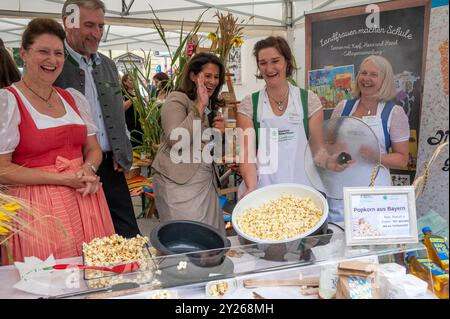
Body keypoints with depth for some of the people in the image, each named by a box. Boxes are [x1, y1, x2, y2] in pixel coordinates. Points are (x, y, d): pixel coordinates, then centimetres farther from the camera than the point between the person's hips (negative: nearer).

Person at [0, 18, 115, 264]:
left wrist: (87, 170, -6)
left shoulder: (74, 98, 11)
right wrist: (63, 179, -14)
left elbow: (93, 149, 17)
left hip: (85, 202, 5)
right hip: (37, 209, -5)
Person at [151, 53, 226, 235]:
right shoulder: (177, 100, -7)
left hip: (206, 180, 8)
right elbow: (175, 141, -22)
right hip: (179, 182, -7)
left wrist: (219, 133, 3)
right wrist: (199, 107, -20)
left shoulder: (211, 105, 18)